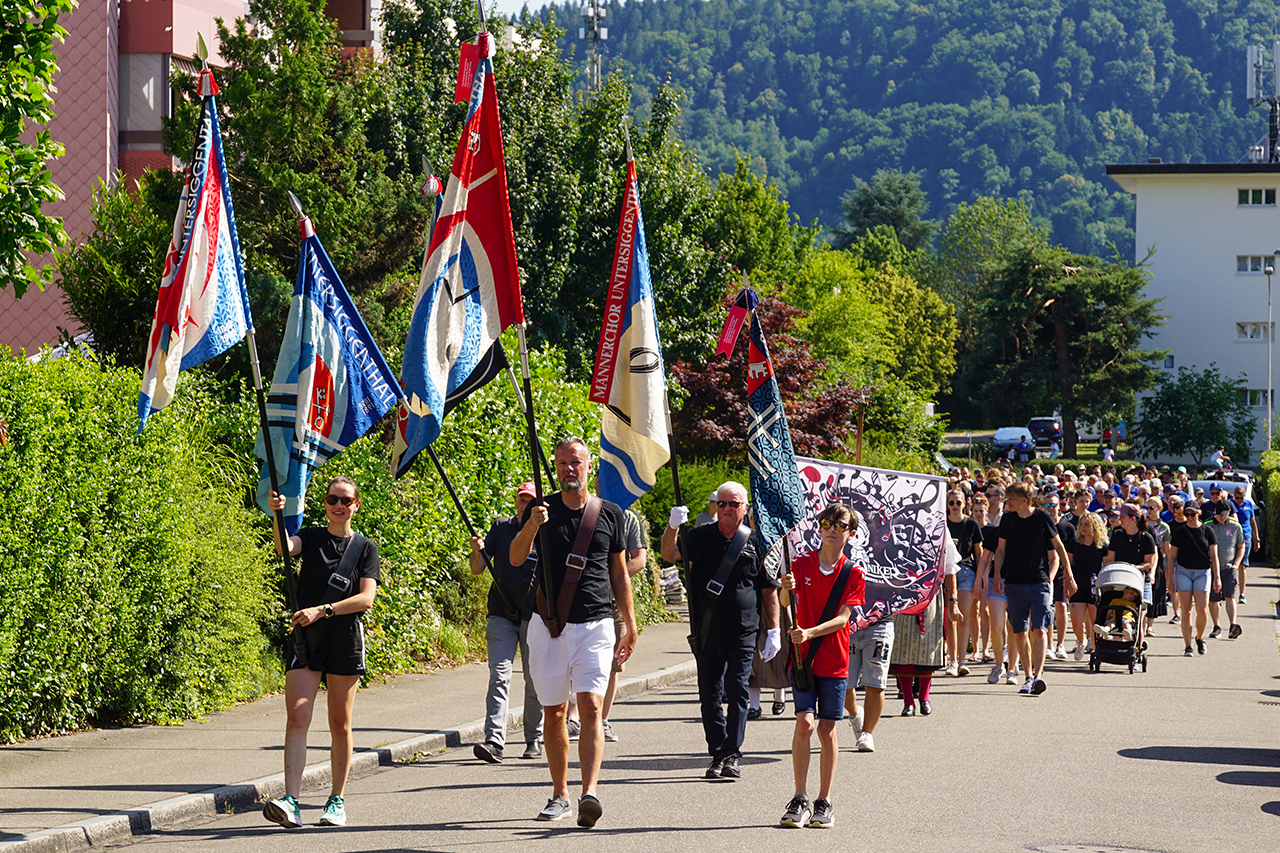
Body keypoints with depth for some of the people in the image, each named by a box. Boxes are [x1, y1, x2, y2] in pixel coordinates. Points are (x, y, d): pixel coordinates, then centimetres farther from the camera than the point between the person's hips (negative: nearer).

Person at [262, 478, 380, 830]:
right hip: (305, 641, 1)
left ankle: (336, 800, 17)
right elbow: (284, 547, -14)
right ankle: (290, 802, -18)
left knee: (340, 725, 6)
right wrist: (276, 516, -33)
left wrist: (322, 610, -18)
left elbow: (366, 598, -7)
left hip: (345, 641, 0)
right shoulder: (310, 538, 9)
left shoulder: (365, 548, 5)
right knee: (297, 718, -11)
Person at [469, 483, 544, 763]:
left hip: (535, 617, -1)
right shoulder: (500, 528, 6)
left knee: (534, 681, 7)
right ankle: (494, 741, -17)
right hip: (501, 615, 1)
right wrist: (477, 552, -15)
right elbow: (477, 570, 5)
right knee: (499, 676, -10)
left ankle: (535, 740, 20)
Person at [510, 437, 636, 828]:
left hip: (595, 624, -1)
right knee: (553, 712, 6)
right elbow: (516, 558, -10)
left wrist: (631, 627, 10)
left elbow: (620, 575, 13)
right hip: (548, 626, 1)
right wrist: (531, 526, -29)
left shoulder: (610, 513, 7)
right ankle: (559, 794, 18)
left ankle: (590, 793, -25)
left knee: (590, 706, -14)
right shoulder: (542, 510, 4)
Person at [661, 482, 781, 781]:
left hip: (743, 633, -2)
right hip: (706, 631, 2)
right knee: (709, 694, 5)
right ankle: (717, 754, 13)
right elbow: (669, 554, -7)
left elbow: (769, 590, 8)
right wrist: (672, 526, -26)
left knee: (737, 691, -8)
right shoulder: (700, 537, 7)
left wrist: (774, 630, 3)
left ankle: (732, 756, -6)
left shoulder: (755, 542, 4)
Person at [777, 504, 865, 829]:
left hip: (834, 662, 0)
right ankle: (800, 799, -4)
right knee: (804, 723, -11)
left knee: (827, 729, 3)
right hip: (802, 657, 0)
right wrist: (787, 588, -35)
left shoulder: (853, 574, 0)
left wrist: (810, 633, -24)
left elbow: (842, 619, -9)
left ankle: (824, 802, 11)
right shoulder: (803, 563, 2)